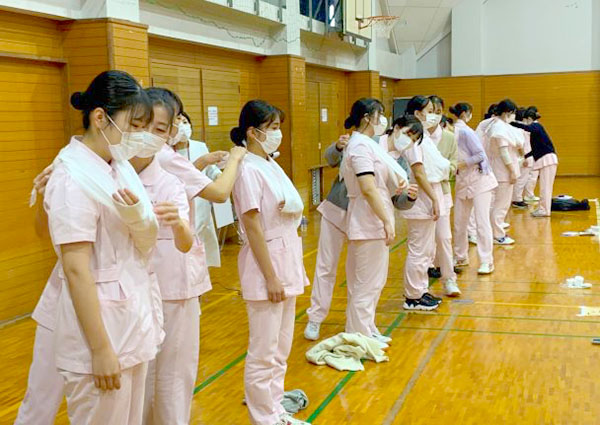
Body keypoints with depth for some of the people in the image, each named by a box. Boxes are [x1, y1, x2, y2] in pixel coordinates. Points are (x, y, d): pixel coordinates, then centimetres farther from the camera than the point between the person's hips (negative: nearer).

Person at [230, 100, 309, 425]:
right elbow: (253, 227, -18)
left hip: (287, 261, 9)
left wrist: (293, 209, -2)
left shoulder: (271, 165, 10)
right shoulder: (248, 170, -15)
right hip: (266, 263, -9)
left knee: (282, 347, 17)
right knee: (264, 352, 0)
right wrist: (271, 277, -18)